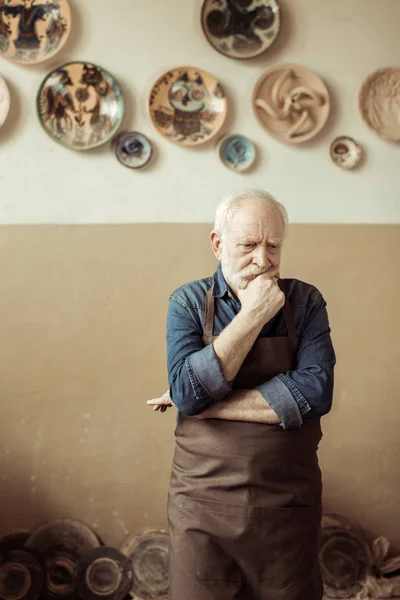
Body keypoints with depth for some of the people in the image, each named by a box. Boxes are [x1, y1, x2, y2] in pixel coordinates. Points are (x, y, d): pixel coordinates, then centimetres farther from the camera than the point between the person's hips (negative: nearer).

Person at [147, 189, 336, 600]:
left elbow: (315, 392, -17)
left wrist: (208, 405, -16)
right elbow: (188, 394, -17)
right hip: (202, 502, 0)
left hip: (289, 501, 1)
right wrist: (252, 316, -19)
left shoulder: (305, 301, -2)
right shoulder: (188, 302, -3)